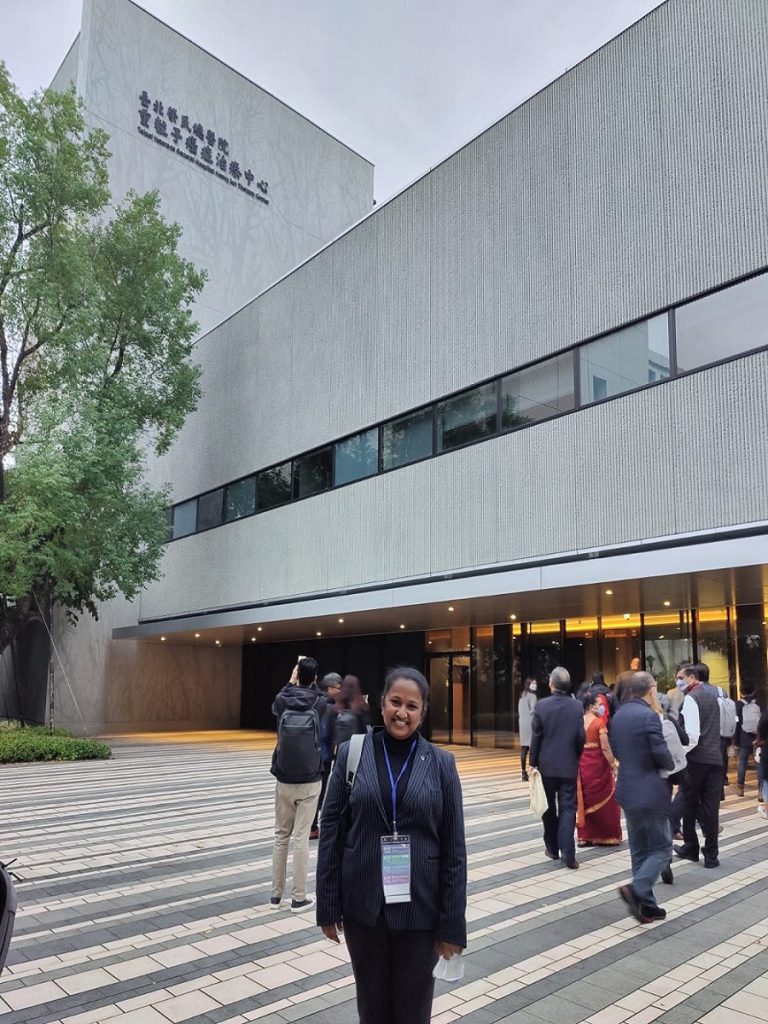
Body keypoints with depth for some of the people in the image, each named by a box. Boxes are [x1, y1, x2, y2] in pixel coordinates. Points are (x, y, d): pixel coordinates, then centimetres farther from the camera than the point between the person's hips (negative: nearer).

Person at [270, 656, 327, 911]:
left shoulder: (282, 702, -6)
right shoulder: (320, 704, -9)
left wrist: (291, 682, 22)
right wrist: (310, 684, 18)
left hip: (284, 781, 2)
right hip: (309, 782, -2)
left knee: (281, 836, 13)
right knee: (301, 838, 2)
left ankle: (276, 893, 21)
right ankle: (298, 897, 8)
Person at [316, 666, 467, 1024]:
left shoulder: (441, 763, -5)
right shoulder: (351, 754, -5)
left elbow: (454, 848, -4)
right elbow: (331, 833, -1)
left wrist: (452, 924, -5)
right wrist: (328, 906, -1)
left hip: (419, 906, 0)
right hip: (363, 904, 1)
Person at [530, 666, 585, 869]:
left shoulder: (541, 706, -10)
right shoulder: (576, 707, -6)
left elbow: (536, 737, -7)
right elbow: (581, 737, -2)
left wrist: (533, 762, 2)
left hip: (546, 765, 0)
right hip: (569, 766, 1)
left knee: (549, 808, 14)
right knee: (568, 809, 4)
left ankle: (552, 848, 24)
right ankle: (568, 854, -2)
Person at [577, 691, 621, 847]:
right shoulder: (599, 723, -14)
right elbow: (605, 748, -17)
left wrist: (579, 761, 14)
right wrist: (613, 765, -8)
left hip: (582, 765, 5)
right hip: (597, 764, -5)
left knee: (585, 800, 14)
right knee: (603, 799, 10)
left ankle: (585, 836, 18)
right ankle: (605, 836, 18)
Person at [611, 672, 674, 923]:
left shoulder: (619, 714, 8)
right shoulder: (649, 716, -18)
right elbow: (661, 754, -18)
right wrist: (670, 765, 2)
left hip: (628, 790, 8)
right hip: (650, 792, -8)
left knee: (639, 850, 15)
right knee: (662, 848, 4)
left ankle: (646, 905, 20)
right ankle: (636, 890, -11)